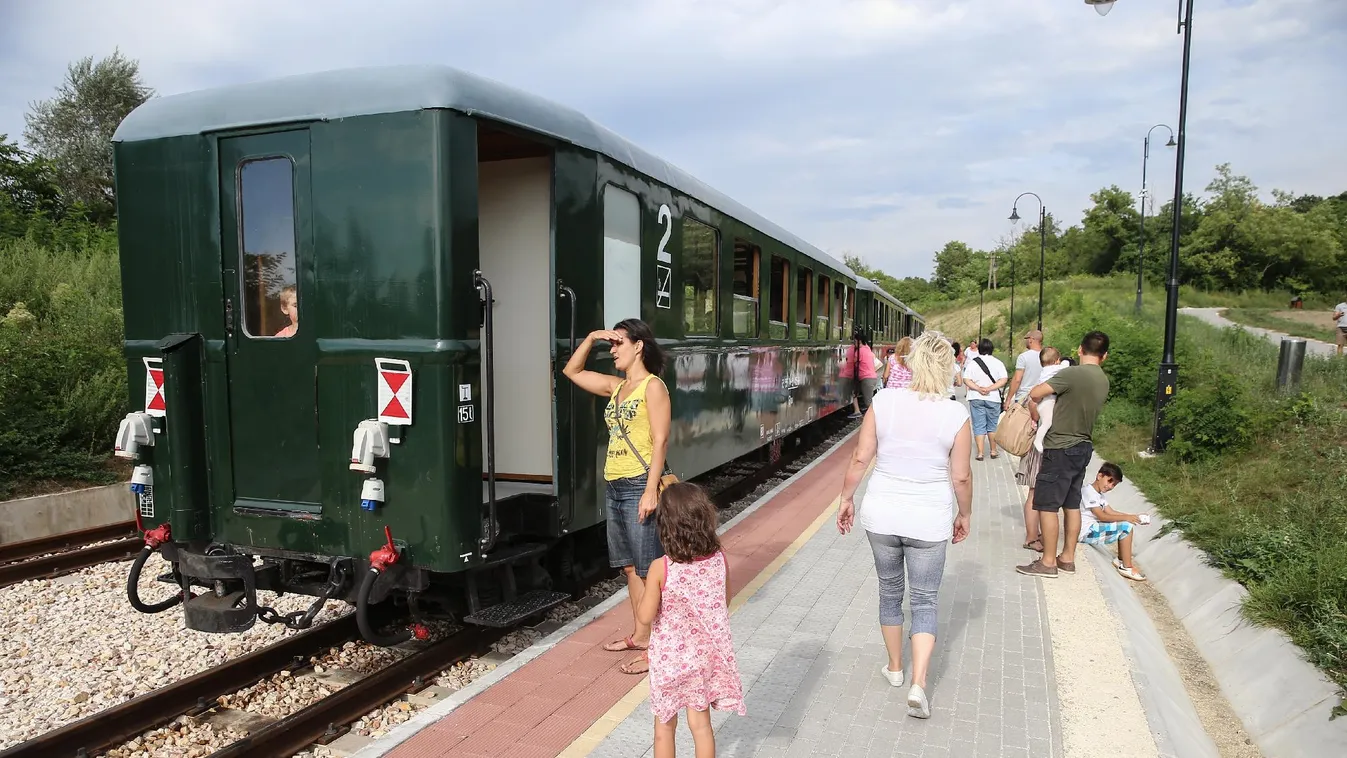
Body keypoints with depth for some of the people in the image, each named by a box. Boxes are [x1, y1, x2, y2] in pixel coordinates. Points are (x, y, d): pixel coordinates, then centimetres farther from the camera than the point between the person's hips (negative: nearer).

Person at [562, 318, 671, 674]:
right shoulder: (616, 387, 14)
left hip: (639, 486, -8)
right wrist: (592, 338, 10)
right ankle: (640, 635, 28)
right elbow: (572, 372, 23)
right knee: (630, 567, 15)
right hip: (614, 486, 8)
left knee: (649, 570, -3)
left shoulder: (653, 386, -8)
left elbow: (660, 440, -15)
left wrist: (651, 490, -21)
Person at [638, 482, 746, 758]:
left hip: (670, 659, -3)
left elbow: (645, 616, -16)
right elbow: (724, 604, 3)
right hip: (705, 655, 3)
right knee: (701, 723, 19)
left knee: (665, 726, 17)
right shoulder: (719, 560, -12)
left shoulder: (660, 568, -23)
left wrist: (647, 590, 0)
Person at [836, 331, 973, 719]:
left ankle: (895, 667, 37)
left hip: (881, 515, 2)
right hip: (929, 521, -1)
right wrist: (964, 514, 12)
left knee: (889, 591, 21)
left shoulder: (884, 402, -9)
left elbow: (860, 459, -6)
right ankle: (918, 684, 2)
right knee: (925, 601, 13)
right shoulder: (956, 415, -11)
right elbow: (961, 477, -5)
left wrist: (846, 499, 8)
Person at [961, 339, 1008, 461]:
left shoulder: (972, 363, -2)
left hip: (976, 399, -1)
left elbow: (966, 380, -9)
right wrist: (990, 389, -15)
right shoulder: (998, 363, -1)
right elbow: (1004, 380, -10)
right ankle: (993, 452, 21)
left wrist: (978, 388, -15)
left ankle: (980, 453, 0)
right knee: (992, 426, 14)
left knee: (979, 426, 3)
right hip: (993, 398, 1)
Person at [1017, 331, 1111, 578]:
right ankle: (1068, 557, 24)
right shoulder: (1103, 381, 5)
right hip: (1083, 447, 8)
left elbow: (1035, 393, -20)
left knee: (1046, 505, -1)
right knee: (1072, 504, 15)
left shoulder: (1072, 374, -20)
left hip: (1060, 448, -8)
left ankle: (1048, 562, 5)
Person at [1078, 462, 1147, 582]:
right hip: (1086, 531, -10)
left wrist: (1132, 516, 0)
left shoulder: (1099, 494, 17)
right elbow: (1102, 516, -20)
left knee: (1126, 525, 13)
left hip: (1093, 528, 10)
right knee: (1126, 527, -14)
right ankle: (1126, 567, -7)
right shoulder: (1088, 491, -16)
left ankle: (1121, 561, 18)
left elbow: (1111, 512, 12)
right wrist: (1126, 518, -20)